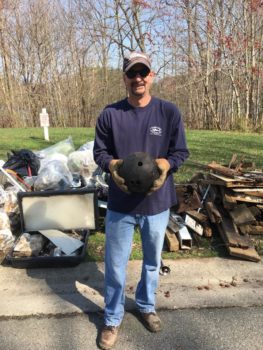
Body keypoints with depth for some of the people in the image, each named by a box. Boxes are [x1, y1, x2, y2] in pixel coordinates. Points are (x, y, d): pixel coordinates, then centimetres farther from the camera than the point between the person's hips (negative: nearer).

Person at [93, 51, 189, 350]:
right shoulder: (110, 114, -4)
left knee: (152, 261, 21)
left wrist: (166, 164, -21)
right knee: (115, 265, 11)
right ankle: (112, 319, 36)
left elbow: (181, 152, 0)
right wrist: (111, 164, -18)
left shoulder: (169, 112, -5)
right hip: (120, 204, 0)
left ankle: (146, 306, 48)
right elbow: (99, 151, 3)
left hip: (157, 202, 1)